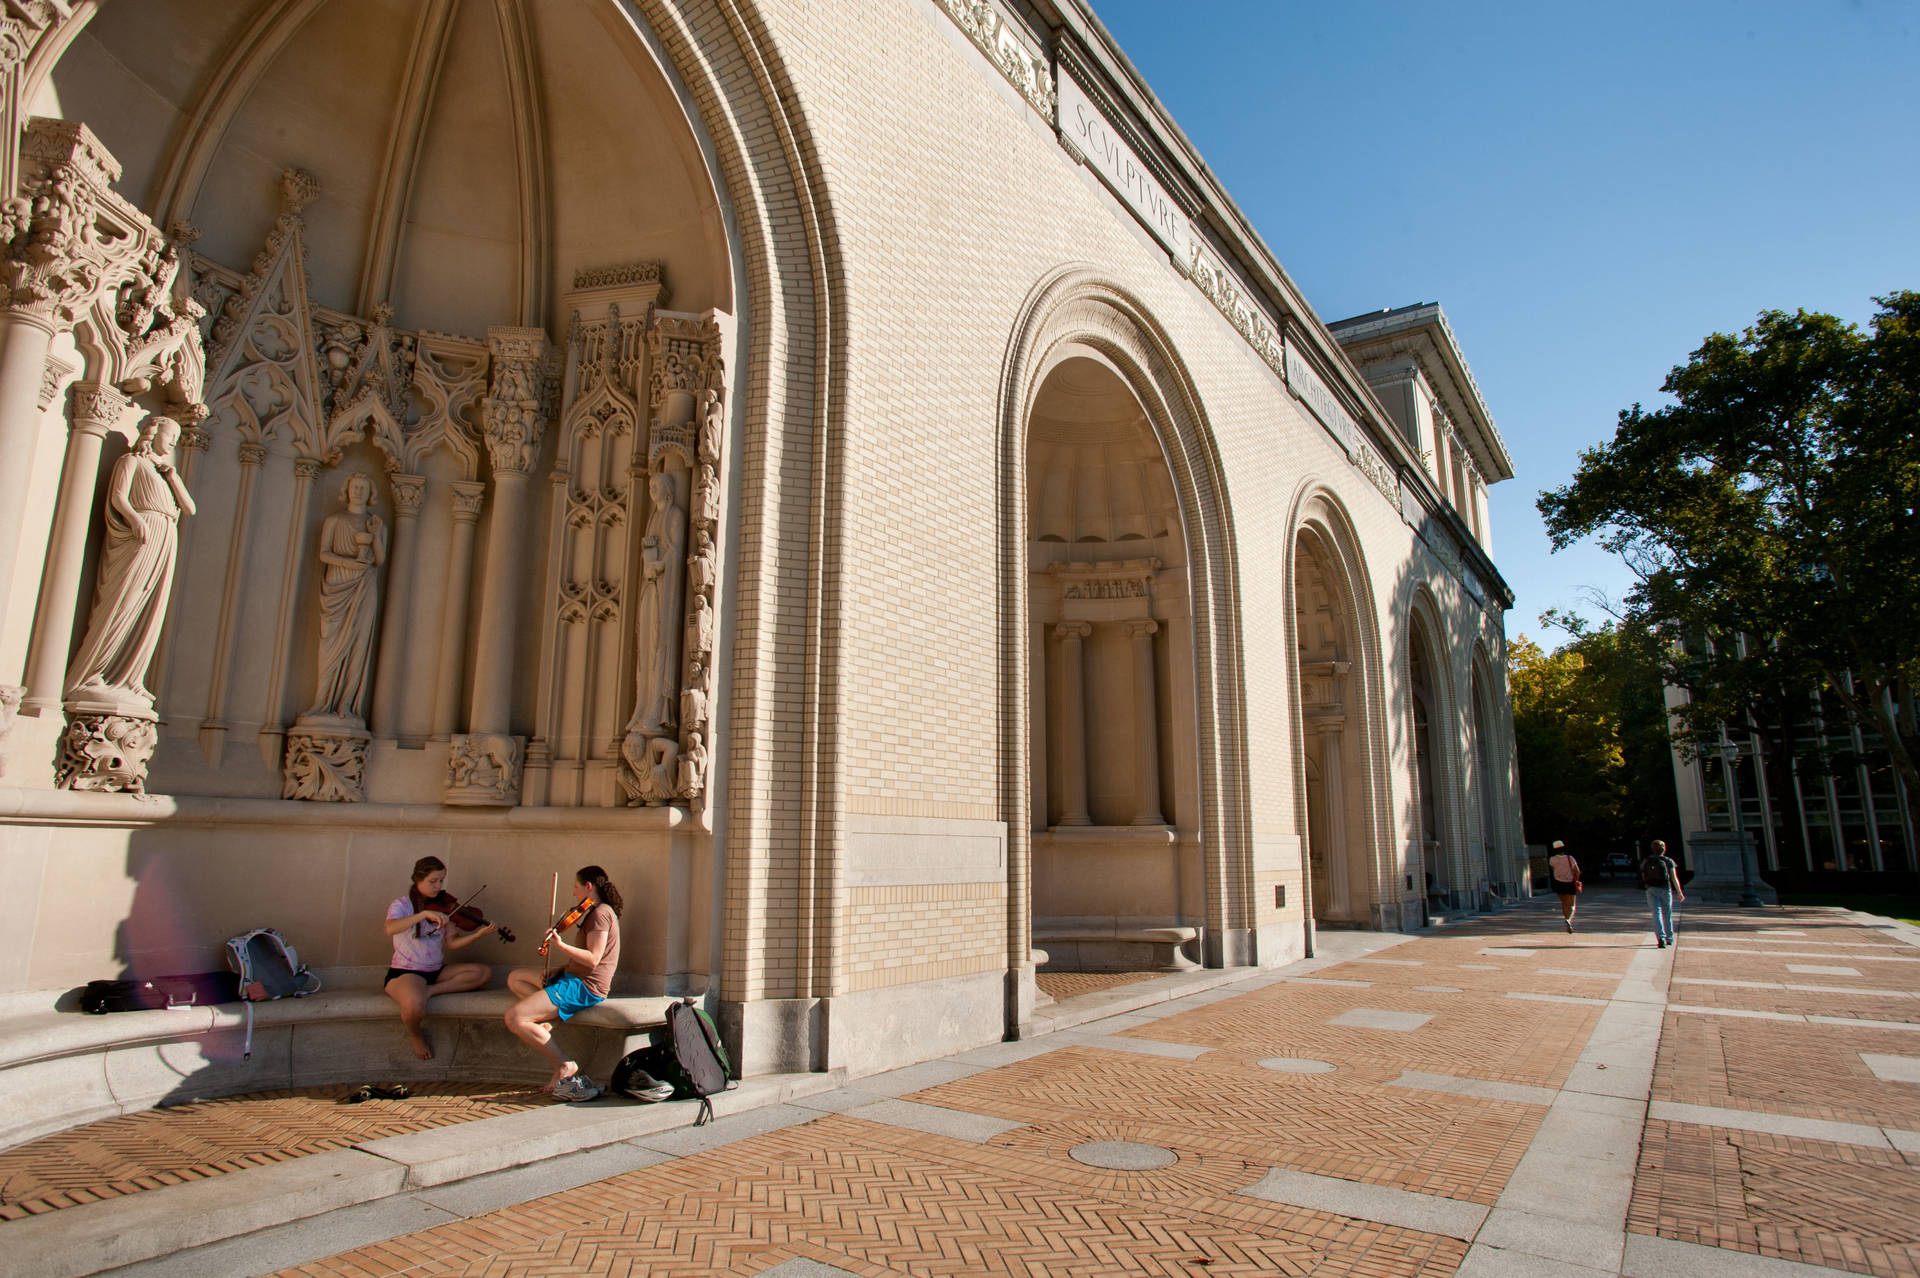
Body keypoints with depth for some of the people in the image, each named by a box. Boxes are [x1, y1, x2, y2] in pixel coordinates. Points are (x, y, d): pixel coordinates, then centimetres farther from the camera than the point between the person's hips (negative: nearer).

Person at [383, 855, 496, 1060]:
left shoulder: (443, 907, 9)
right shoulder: (402, 905, -5)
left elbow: (451, 944, 0)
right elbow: (390, 928, -28)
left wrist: (479, 933, -15)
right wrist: (424, 914, -38)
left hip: (437, 971, 5)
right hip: (405, 972, -5)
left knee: (484, 972, -13)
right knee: (415, 1007, -37)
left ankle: (429, 991, -14)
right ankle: (415, 1034, -2)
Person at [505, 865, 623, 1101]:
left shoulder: (601, 913, -13)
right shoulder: (595, 913, 20)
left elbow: (592, 958, -23)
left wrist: (561, 946, -26)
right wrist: (558, 970, 6)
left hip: (584, 987, -11)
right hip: (573, 978, 11)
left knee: (513, 1018, -18)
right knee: (515, 978, 19)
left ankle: (565, 1066, -16)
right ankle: (543, 1019, -2)